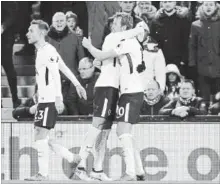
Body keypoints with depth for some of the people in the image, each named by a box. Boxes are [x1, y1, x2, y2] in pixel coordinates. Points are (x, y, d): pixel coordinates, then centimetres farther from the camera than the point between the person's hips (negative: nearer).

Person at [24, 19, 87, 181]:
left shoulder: (48, 51, -11)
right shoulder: (41, 51, 18)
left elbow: (56, 75, -19)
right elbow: (64, 68, 24)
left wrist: (58, 98, -25)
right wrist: (77, 85, 28)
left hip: (50, 101, -10)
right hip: (44, 100, 10)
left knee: (41, 136, -11)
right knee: (40, 137, 8)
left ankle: (43, 174, -8)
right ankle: (73, 159, 15)